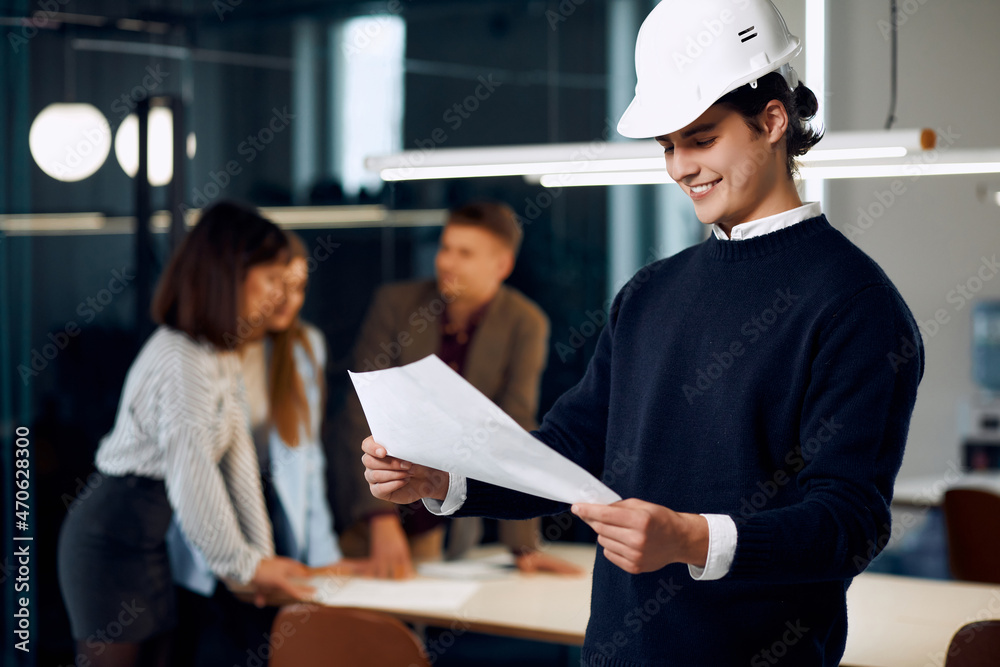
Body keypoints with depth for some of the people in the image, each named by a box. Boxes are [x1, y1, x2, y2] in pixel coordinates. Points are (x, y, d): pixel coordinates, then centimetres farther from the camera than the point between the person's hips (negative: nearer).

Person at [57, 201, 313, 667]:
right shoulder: (181, 361, -23)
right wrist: (245, 565, -14)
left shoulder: (221, 354, 9)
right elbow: (192, 481, -24)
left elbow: (238, 457, 8)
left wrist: (264, 555, 5)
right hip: (113, 544, -10)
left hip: (148, 540, 10)